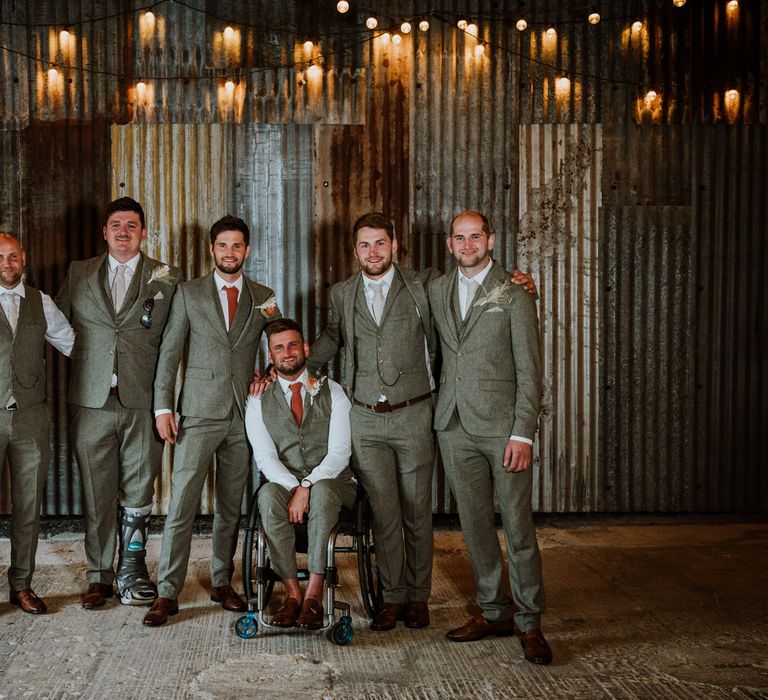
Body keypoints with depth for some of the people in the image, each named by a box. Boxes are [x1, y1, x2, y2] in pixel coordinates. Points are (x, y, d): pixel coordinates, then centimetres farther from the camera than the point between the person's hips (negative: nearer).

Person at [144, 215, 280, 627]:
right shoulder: (189, 294, 4)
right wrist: (162, 407, -3)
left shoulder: (263, 299, 10)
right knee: (182, 503, -6)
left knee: (231, 505, 9)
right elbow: (169, 353, 4)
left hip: (243, 414, 2)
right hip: (199, 412, -2)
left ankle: (222, 582, 20)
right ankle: (167, 593, -1)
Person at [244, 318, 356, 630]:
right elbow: (265, 457, -3)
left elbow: (340, 451, -6)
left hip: (331, 484, -1)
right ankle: (292, 591, -28)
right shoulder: (258, 401, 9)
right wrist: (293, 488, -21)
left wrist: (307, 486, -20)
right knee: (268, 495, -34)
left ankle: (314, 592, -34)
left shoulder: (333, 393, 5)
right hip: (283, 484, 1)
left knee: (322, 491, -37)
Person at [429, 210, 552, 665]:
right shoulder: (437, 291, 12)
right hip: (455, 424, 5)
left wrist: (523, 433, -13)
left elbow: (530, 369, -7)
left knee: (518, 525, -2)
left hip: (502, 424, -5)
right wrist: (445, 402, 10)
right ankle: (493, 613, 22)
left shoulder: (514, 292, -3)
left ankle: (531, 622, 8)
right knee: (475, 523, 10)